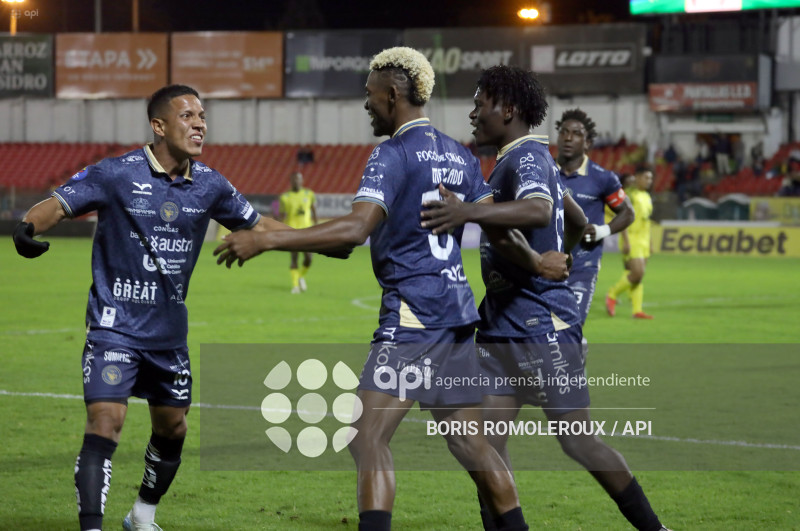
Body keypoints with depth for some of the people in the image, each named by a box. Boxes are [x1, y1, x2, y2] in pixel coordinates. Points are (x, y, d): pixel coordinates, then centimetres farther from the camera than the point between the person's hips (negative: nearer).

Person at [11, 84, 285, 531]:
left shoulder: (209, 184, 2)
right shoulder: (116, 175, -13)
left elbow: (256, 223, 14)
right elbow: (60, 203, -18)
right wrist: (29, 226, -40)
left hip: (170, 331, 6)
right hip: (116, 325, -5)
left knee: (172, 430, 15)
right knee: (105, 424, -18)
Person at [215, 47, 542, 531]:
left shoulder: (393, 155, -10)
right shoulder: (458, 155, 14)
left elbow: (356, 229, -23)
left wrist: (265, 241, -23)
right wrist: (535, 262, 30)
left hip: (412, 314, -8)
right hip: (458, 311, 9)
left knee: (369, 437, -11)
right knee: (467, 440, 15)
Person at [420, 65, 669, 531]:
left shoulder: (528, 157, -14)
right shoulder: (516, 159, 17)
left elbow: (539, 211, -37)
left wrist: (470, 211, -48)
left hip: (542, 325, -10)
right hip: (501, 327, 10)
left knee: (578, 441, -3)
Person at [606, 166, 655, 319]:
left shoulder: (647, 197, 16)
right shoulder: (630, 195, -11)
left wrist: (650, 242, 22)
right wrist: (626, 242, -20)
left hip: (643, 241, 8)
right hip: (631, 239, -8)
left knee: (638, 275, 6)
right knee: (637, 273, -16)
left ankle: (637, 310, 6)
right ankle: (612, 295, 3)